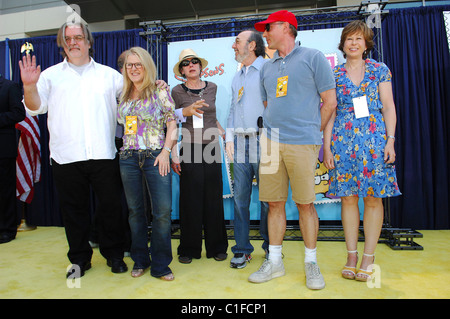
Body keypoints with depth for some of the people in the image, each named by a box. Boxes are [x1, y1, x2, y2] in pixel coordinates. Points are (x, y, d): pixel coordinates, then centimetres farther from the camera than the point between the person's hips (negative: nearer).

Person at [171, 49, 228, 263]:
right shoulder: (177, 92, 2)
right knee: (190, 199, 2)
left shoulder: (212, 88, 9)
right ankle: (188, 249, 17)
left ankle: (216, 247, 20)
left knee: (213, 198, 6)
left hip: (211, 148, 2)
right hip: (189, 149, -2)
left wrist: (223, 133, 12)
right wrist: (174, 154, -3)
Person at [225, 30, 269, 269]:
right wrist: (229, 138, 12)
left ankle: (272, 247, 16)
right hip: (240, 142, 6)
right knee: (240, 196, 6)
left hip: (262, 141, -6)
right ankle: (242, 249, 16)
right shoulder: (237, 77, 23)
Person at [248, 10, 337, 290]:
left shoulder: (313, 57, 4)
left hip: (302, 144, -4)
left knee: (305, 204, 1)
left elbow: (330, 102, 3)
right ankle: (275, 262, 18)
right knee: (275, 203, 7)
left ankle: (311, 263, 17)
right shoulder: (267, 67, 20)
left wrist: (311, 132, 4)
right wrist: (272, 131, 13)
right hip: (271, 143, 5)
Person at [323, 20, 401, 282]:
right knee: (348, 198, 1)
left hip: (374, 140, 0)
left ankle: (368, 257, 11)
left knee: (373, 198, 0)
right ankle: (352, 255, 13)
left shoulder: (380, 70, 9)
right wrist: (327, 146, 1)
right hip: (343, 141, 1)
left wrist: (390, 140, -4)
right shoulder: (334, 74, 10)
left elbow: (388, 107, 5)